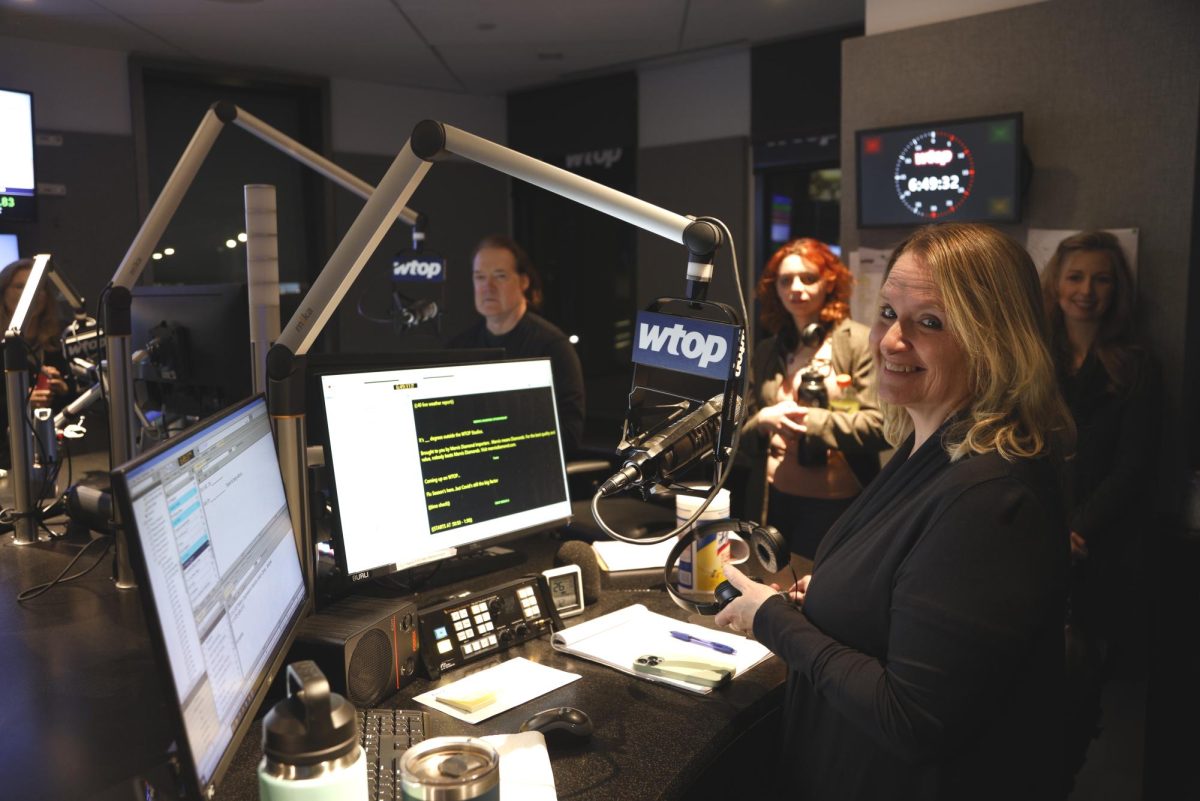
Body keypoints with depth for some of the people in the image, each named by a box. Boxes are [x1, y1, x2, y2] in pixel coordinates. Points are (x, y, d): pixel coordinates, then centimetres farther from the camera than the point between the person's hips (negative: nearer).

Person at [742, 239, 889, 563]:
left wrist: (811, 421, -15)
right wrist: (763, 419, -7)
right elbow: (742, 429, 13)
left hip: (838, 503, -5)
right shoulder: (766, 352, 11)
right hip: (774, 502, 5)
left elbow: (880, 425, -13)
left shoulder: (860, 342, -6)